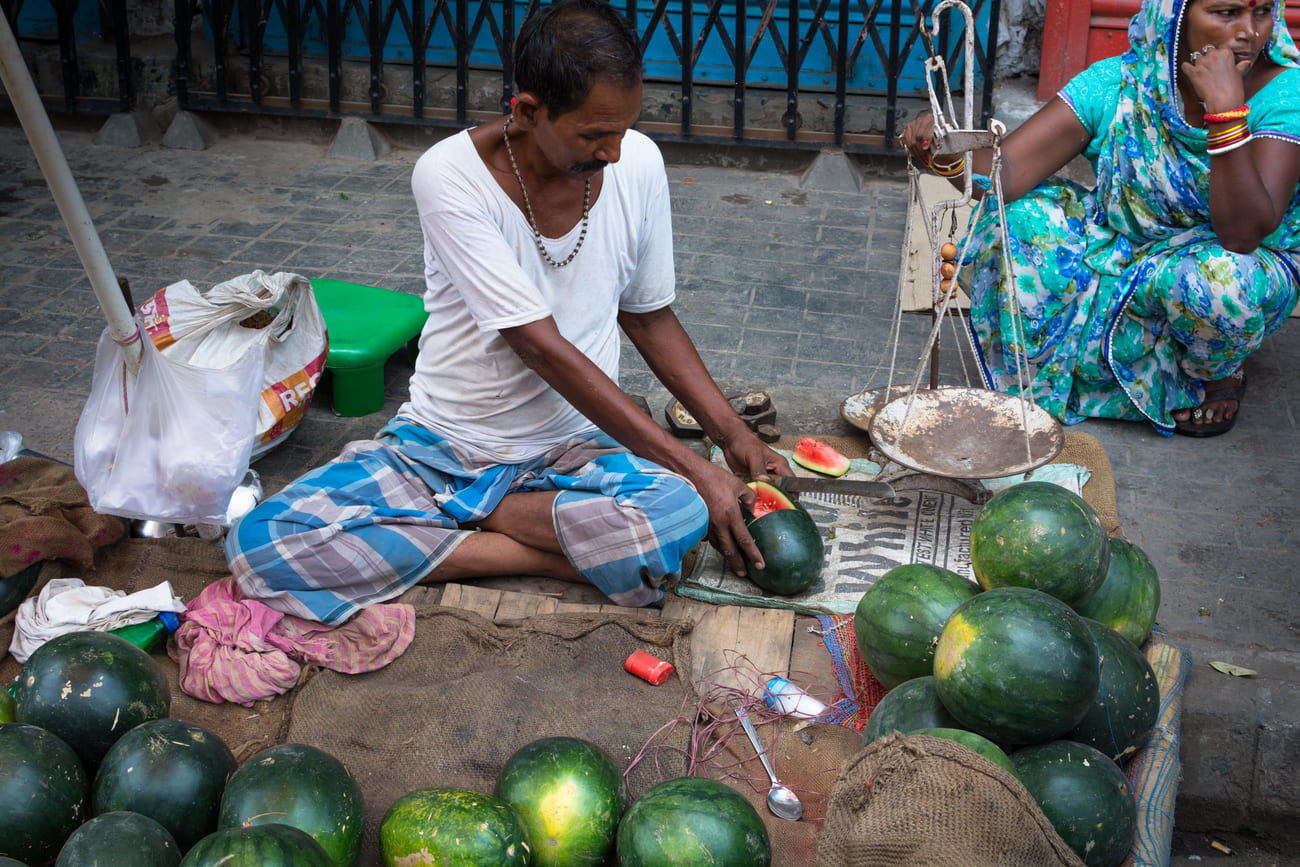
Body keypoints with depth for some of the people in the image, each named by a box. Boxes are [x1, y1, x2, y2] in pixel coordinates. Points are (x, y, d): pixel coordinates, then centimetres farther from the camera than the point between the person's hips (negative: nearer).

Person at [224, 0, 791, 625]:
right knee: (258, 546, -23)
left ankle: (452, 512, -10)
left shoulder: (637, 164, -5)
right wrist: (689, 465, -23)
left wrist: (733, 435, 0)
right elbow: (541, 346, -22)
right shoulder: (450, 175, -18)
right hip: (437, 447, -1)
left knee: (680, 517, -33)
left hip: (575, 447, 1)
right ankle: (554, 554, -18)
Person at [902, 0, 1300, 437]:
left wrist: (1227, 109, -41)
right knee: (1023, 215, -21)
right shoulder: (1116, 85, -18)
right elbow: (1002, 174, -25)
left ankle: (1219, 370, -1)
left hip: (1252, 261, -2)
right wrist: (947, 153, -48)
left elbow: (1244, 235, -35)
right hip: (1128, 247, 2)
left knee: (1222, 276, -38)